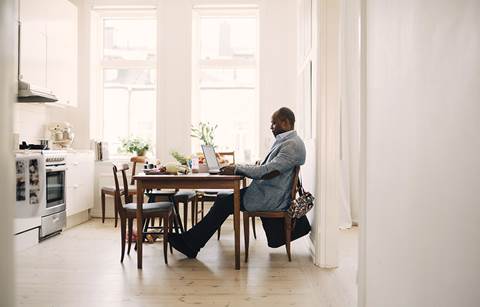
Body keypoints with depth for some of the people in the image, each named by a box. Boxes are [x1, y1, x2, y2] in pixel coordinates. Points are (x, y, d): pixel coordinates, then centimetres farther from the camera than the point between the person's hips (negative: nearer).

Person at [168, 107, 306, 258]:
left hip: (271, 199, -9)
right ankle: (191, 241, 2)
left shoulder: (293, 145, -16)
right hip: (263, 191, 9)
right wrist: (236, 168, 4)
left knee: (224, 203, -12)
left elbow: (268, 171, -25)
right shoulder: (281, 141, 18)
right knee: (222, 198, 1)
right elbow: (262, 167, 17)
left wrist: (237, 169, -19)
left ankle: (190, 244, -1)